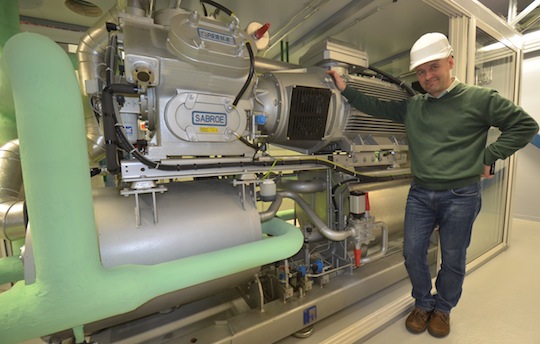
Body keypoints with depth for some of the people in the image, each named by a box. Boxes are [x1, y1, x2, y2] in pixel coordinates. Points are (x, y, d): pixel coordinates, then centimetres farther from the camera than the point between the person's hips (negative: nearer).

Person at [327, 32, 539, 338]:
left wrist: (487, 157, -6)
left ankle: (443, 309, 37)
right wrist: (346, 89, 8)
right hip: (420, 194, 3)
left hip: (460, 197, -3)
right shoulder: (412, 106, 7)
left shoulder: (480, 99, -4)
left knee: (453, 260, 11)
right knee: (413, 253, 8)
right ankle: (423, 305, 33)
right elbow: (377, 108, 12)